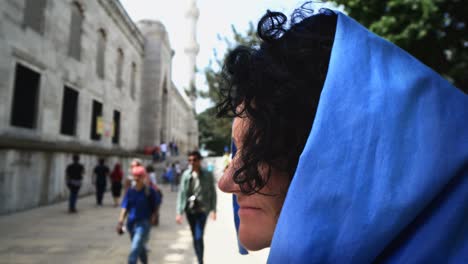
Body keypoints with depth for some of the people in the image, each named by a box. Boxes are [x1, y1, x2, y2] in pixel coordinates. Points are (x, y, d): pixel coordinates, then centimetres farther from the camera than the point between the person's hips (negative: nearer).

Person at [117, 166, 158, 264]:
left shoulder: (149, 191, -9)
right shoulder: (130, 191, 1)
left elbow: (154, 208, -4)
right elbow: (125, 207, -1)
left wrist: (153, 220, -3)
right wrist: (120, 222, -10)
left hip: (143, 223, -5)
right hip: (131, 223, 5)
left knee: (135, 250, -15)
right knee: (140, 248, 22)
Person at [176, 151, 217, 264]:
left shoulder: (208, 175, -4)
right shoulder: (186, 174, 0)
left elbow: (213, 193, 1)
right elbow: (181, 193, 1)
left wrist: (213, 210, -5)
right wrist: (179, 212, -3)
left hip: (202, 209, -3)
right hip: (190, 209, 3)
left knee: (199, 237, -13)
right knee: (195, 237, 14)